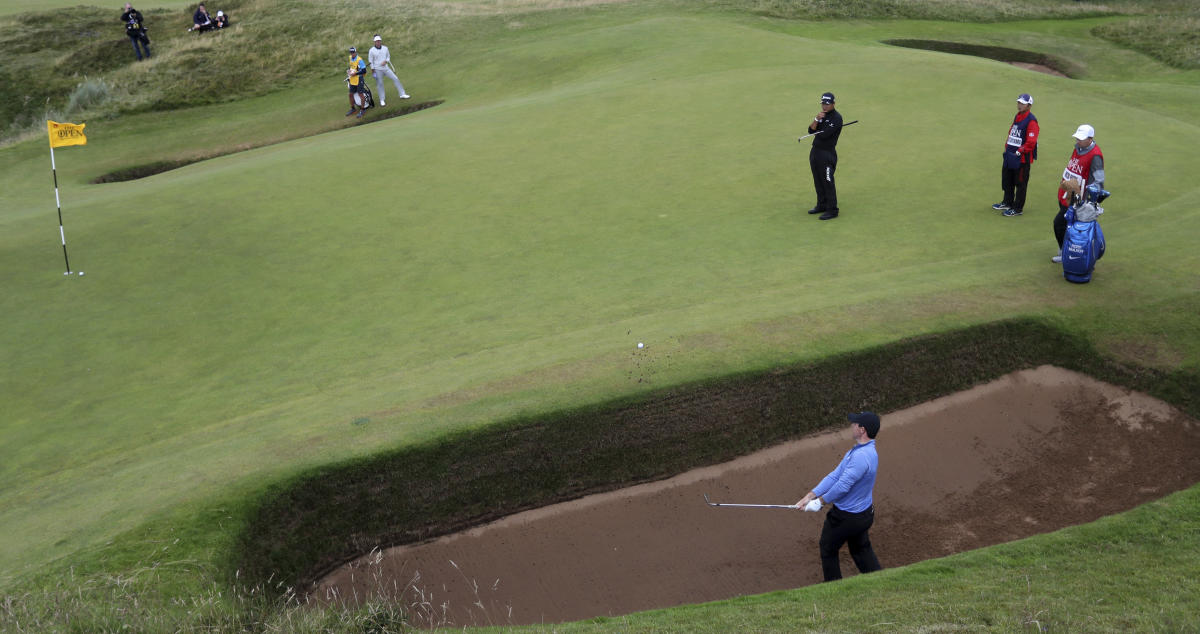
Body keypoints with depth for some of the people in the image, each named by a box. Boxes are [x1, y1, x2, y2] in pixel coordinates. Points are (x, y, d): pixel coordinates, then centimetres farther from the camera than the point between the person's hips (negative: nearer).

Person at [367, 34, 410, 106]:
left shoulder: (385, 48, 4)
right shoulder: (372, 50, -6)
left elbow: (388, 57, 14)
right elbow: (371, 61, -2)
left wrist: (385, 61, -8)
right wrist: (373, 71, -5)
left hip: (385, 68, 3)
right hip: (377, 70, -3)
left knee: (395, 79, -3)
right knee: (379, 84, 0)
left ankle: (402, 94, 4)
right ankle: (382, 100, 10)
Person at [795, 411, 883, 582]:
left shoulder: (862, 456, -31)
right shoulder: (856, 451, 2)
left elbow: (842, 486, -28)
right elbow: (835, 476, 2)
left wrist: (821, 501, -13)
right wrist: (810, 495, -3)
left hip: (846, 517, -9)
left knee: (828, 549, 13)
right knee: (861, 549, 24)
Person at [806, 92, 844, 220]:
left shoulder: (836, 117, -13)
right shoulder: (822, 114, 14)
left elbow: (824, 135, -21)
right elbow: (811, 130, 3)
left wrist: (817, 131, 0)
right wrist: (816, 119, -14)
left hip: (827, 153, -9)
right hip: (815, 151, 9)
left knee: (828, 182, -6)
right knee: (818, 181, 16)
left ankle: (832, 210, -1)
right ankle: (822, 205, 29)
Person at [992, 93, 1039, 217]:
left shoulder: (1031, 121, -16)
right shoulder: (1017, 117, 12)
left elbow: (1031, 142, -20)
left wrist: (1019, 152, -17)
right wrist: (1007, 147, 11)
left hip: (1023, 158, -9)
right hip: (1010, 156, 9)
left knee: (1020, 183, 2)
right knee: (1007, 180, 20)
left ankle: (1018, 208, 11)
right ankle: (1007, 203, 37)